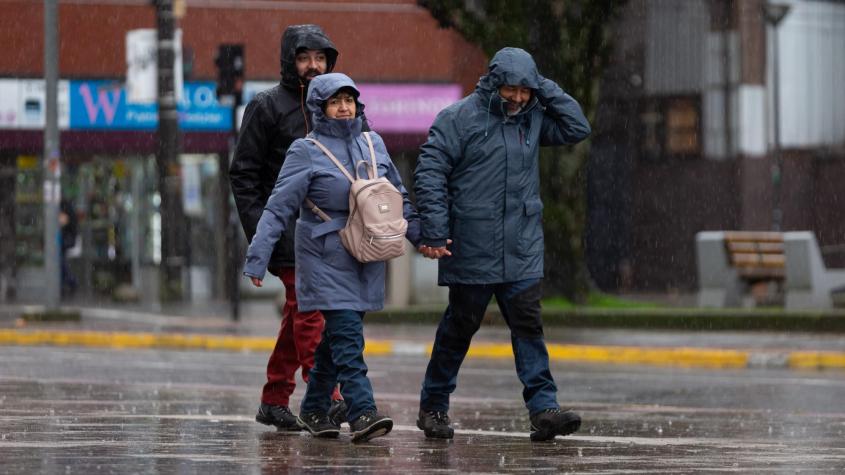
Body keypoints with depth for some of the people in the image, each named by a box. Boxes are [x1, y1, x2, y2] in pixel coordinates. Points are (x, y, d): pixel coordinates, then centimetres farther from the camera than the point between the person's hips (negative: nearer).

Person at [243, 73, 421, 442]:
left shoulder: (373, 144, 10)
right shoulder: (306, 152, -5)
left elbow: (398, 198, 20)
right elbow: (279, 208, -7)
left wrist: (421, 235, 15)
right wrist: (258, 257, -13)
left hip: (366, 257, 5)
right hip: (326, 255, -5)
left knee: (339, 336, 10)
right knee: (346, 333, -15)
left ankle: (314, 409, 22)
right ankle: (362, 412, -22)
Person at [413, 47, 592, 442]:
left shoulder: (532, 119, 10)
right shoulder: (458, 119, -6)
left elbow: (577, 128, 11)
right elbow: (430, 173, -8)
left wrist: (546, 90, 2)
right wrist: (434, 231, -15)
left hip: (522, 250, 4)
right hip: (471, 250, -4)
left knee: (528, 325, -4)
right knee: (460, 326, 6)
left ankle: (544, 408, -10)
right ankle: (433, 407, 19)